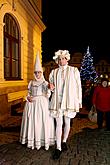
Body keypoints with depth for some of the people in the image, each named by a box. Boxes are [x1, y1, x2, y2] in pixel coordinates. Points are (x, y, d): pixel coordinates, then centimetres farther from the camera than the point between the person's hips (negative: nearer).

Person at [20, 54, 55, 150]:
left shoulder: (45, 83, 2)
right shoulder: (31, 83, 11)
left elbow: (48, 95, -5)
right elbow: (29, 93, 14)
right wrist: (28, 98, -7)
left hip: (43, 104, -3)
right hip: (32, 104, 3)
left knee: (43, 121, -2)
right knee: (32, 121, 4)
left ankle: (44, 140, 13)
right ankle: (32, 141, 19)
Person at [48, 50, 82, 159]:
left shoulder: (74, 70, 4)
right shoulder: (54, 72, 10)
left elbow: (78, 86, 2)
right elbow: (52, 86, 19)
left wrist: (79, 101, -1)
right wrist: (51, 87, -5)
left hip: (69, 101, 0)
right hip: (57, 100, 1)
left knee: (67, 122, 11)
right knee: (59, 123, 0)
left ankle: (64, 141, 33)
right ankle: (58, 148, 9)